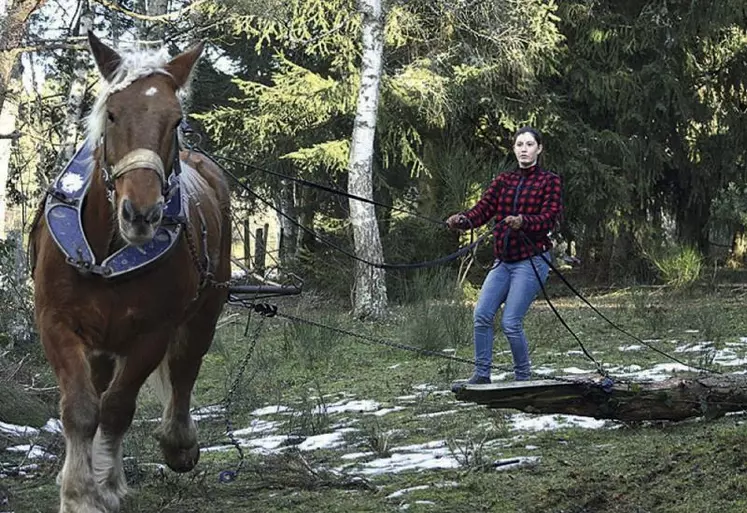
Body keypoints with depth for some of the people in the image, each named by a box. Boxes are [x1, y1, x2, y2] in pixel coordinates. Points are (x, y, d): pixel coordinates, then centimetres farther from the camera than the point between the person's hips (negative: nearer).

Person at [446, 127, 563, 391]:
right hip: (503, 260, 6)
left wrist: (523, 222, -33)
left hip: (531, 261, -5)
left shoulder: (550, 181, 0)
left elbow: (550, 217, -14)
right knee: (482, 315, -4)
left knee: (511, 322, -11)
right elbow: (483, 209, 2)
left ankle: (523, 378, 6)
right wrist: (462, 220, -19)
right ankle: (481, 375, 6)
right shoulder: (503, 180, 13)